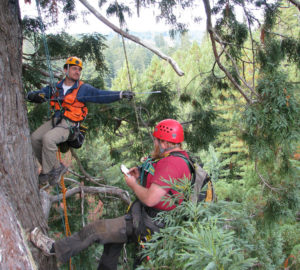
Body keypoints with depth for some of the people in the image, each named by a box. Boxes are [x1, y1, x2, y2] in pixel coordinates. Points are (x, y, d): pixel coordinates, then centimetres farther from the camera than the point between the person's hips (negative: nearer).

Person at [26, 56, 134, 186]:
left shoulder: (83, 89, -1)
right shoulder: (56, 87, 10)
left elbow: (101, 95, -13)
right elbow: (31, 95, 12)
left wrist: (121, 94, -27)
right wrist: (35, 96, -14)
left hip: (69, 125, -6)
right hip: (55, 121, 6)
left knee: (48, 138, -27)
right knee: (34, 138, -9)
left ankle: (48, 172, -5)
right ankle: (56, 167, 5)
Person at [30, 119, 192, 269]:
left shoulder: (171, 163, -27)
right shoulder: (179, 156, 7)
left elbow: (150, 199, -31)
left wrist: (133, 184, -13)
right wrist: (141, 176, 6)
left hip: (149, 224, -10)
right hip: (154, 218, 10)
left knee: (96, 229, -1)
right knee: (111, 235, 26)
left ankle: (56, 249, 17)